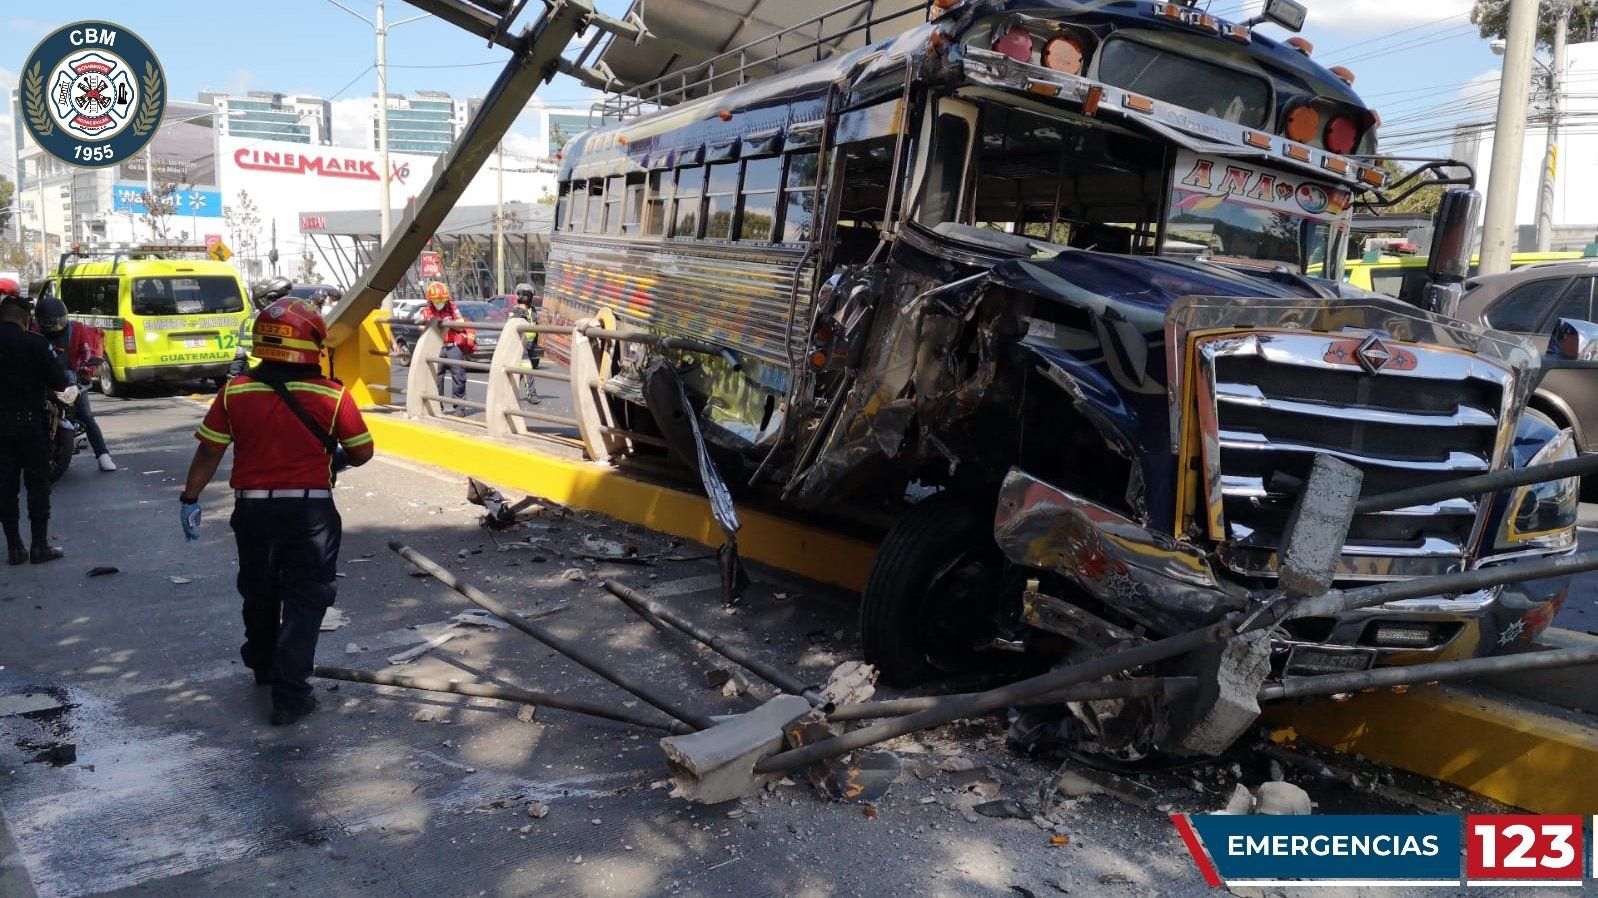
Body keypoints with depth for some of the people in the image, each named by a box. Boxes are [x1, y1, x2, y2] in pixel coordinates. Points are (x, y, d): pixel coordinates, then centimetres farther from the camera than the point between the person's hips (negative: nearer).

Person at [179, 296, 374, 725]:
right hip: (310, 510, -3)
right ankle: (289, 693, 1)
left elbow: (209, 451, -1)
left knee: (259, 592, 23)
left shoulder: (235, 392, -5)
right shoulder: (332, 395, -12)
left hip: (253, 509, 4)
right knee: (305, 600, 4)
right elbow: (361, 451, -5)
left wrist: (190, 498, 11)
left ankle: (263, 665, 44)